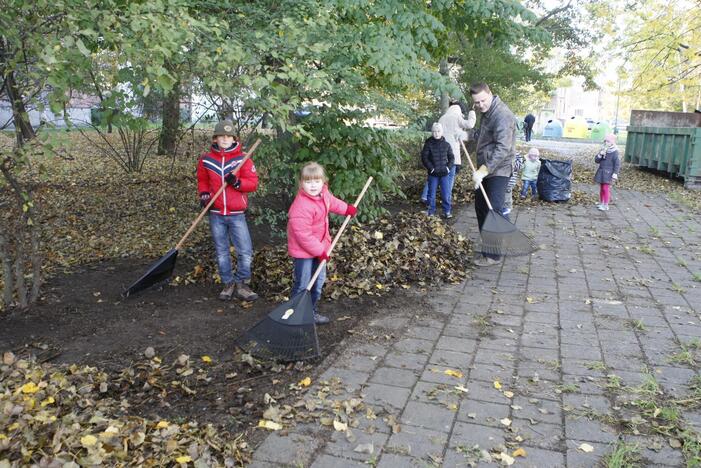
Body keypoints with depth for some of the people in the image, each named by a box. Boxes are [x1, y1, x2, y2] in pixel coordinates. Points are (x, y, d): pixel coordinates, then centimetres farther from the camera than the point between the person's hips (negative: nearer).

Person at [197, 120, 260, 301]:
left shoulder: (242, 159, -3)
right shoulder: (206, 159, 3)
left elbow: (253, 183, -5)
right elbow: (202, 180, 16)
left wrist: (237, 183, -21)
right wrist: (204, 194, -2)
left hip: (237, 215, -2)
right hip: (216, 214, 2)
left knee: (245, 252, -4)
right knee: (221, 252, 11)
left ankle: (242, 284, 14)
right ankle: (228, 283, 26)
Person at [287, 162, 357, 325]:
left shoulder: (323, 194, -6)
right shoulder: (301, 207, -32)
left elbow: (332, 202, 21)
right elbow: (303, 235, -29)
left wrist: (346, 208, 27)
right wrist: (320, 251, -22)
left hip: (320, 246, 9)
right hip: (303, 251, -9)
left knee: (318, 282, 19)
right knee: (302, 285, -1)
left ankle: (312, 312, 36)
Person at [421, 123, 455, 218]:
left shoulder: (446, 145, 3)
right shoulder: (428, 144, -5)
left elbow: (451, 157, 8)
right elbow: (424, 158, -6)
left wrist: (449, 167, -6)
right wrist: (430, 168, -13)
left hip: (444, 173, 1)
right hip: (433, 174, -1)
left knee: (446, 194, 2)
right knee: (431, 193, 7)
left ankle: (447, 211, 13)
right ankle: (431, 211, 18)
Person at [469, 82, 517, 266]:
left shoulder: (502, 115, -21)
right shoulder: (487, 112, 10)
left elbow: (503, 149, -30)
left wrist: (483, 170, -35)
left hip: (498, 171, -10)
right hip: (485, 169, 10)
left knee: (494, 210, -10)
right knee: (480, 205, 16)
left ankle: (493, 255, -3)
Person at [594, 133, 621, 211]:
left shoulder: (614, 152, -11)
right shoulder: (603, 150, 7)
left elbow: (617, 164, -11)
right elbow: (596, 160, 4)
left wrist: (615, 173, -16)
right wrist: (600, 155, -14)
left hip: (608, 173, -6)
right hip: (601, 172, 6)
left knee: (606, 188, -7)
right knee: (602, 188, 15)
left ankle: (606, 205, -2)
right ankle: (601, 203, 26)